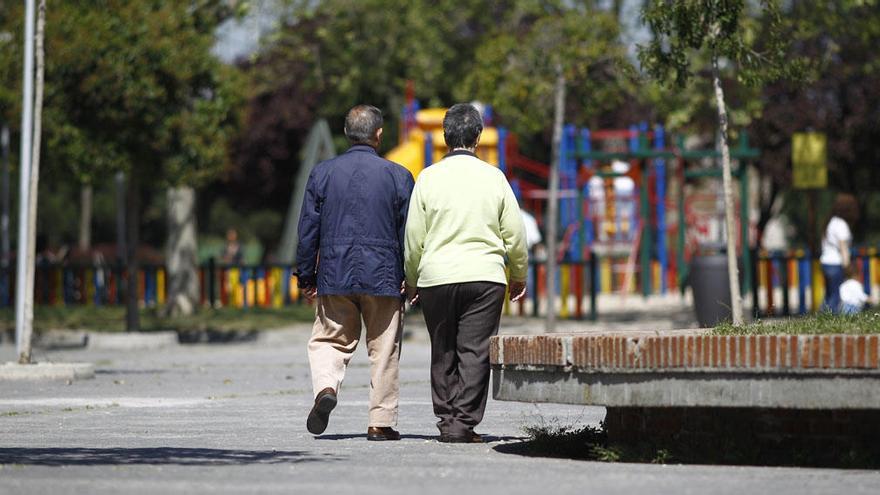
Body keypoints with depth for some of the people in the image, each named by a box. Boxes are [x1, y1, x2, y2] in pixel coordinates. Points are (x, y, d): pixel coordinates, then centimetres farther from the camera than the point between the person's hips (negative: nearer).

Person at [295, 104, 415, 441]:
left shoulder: (322, 173, 2)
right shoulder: (397, 176, -2)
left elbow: (308, 229, 4)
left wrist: (306, 276, 11)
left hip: (334, 275, 1)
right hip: (383, 277, -1)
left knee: (329, 341, 11)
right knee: (384, 351, 6)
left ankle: (326, 387, -18)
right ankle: (381, 422, 7)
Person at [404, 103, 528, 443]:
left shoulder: (429, 177, 0)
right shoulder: (493, 177, 1)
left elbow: (414, 236, 3)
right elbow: (514, 233, 5)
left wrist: (412, 281, 15)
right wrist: (519, 275, 20)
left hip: (436, 277, 1)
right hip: (485, 276, -1)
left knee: (443, 353, 11)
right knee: (475, 352, -1)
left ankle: (446, 420, 13)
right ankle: (463, 423, -6)